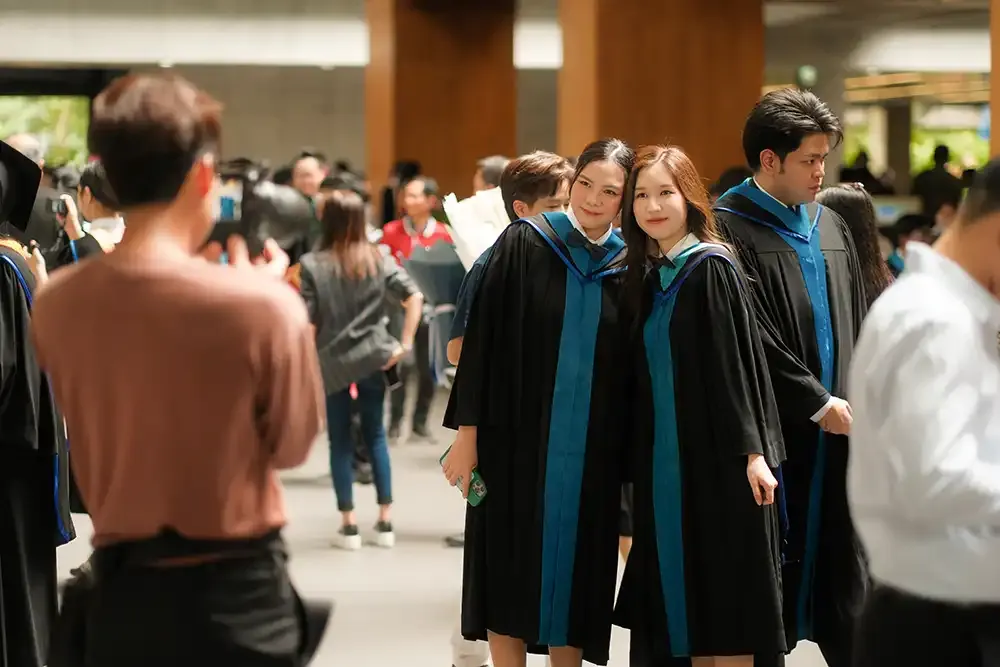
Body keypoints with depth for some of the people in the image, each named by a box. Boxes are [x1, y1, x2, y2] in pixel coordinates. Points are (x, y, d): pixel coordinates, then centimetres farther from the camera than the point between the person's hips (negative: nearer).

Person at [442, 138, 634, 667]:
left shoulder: (629, 266, 3)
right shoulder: (524, 244, -3)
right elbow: (482, 338, -4)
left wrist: (629, 455, 4)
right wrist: (467, 431, -8)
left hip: (591, 449, 2)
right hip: (517, 438, -2)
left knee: (576, 570, 7)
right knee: (512, 567, 3)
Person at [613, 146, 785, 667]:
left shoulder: (712, 267, -8)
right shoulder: (646, 277, 12)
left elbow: (737, 362, -14)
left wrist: (752, 450, -18)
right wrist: (637, 462, 13)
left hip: (717, 458, -7)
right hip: (663, 459, 7)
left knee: (723, 598, -3)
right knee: (681, 592, 8)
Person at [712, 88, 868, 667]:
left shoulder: (830, 227, 11)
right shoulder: (730, 229, -10)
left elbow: (857, 324, 16)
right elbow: (751, 340, -14)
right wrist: (818, 404, -12)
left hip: (836, 427, 6)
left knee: (843, 572, 7)